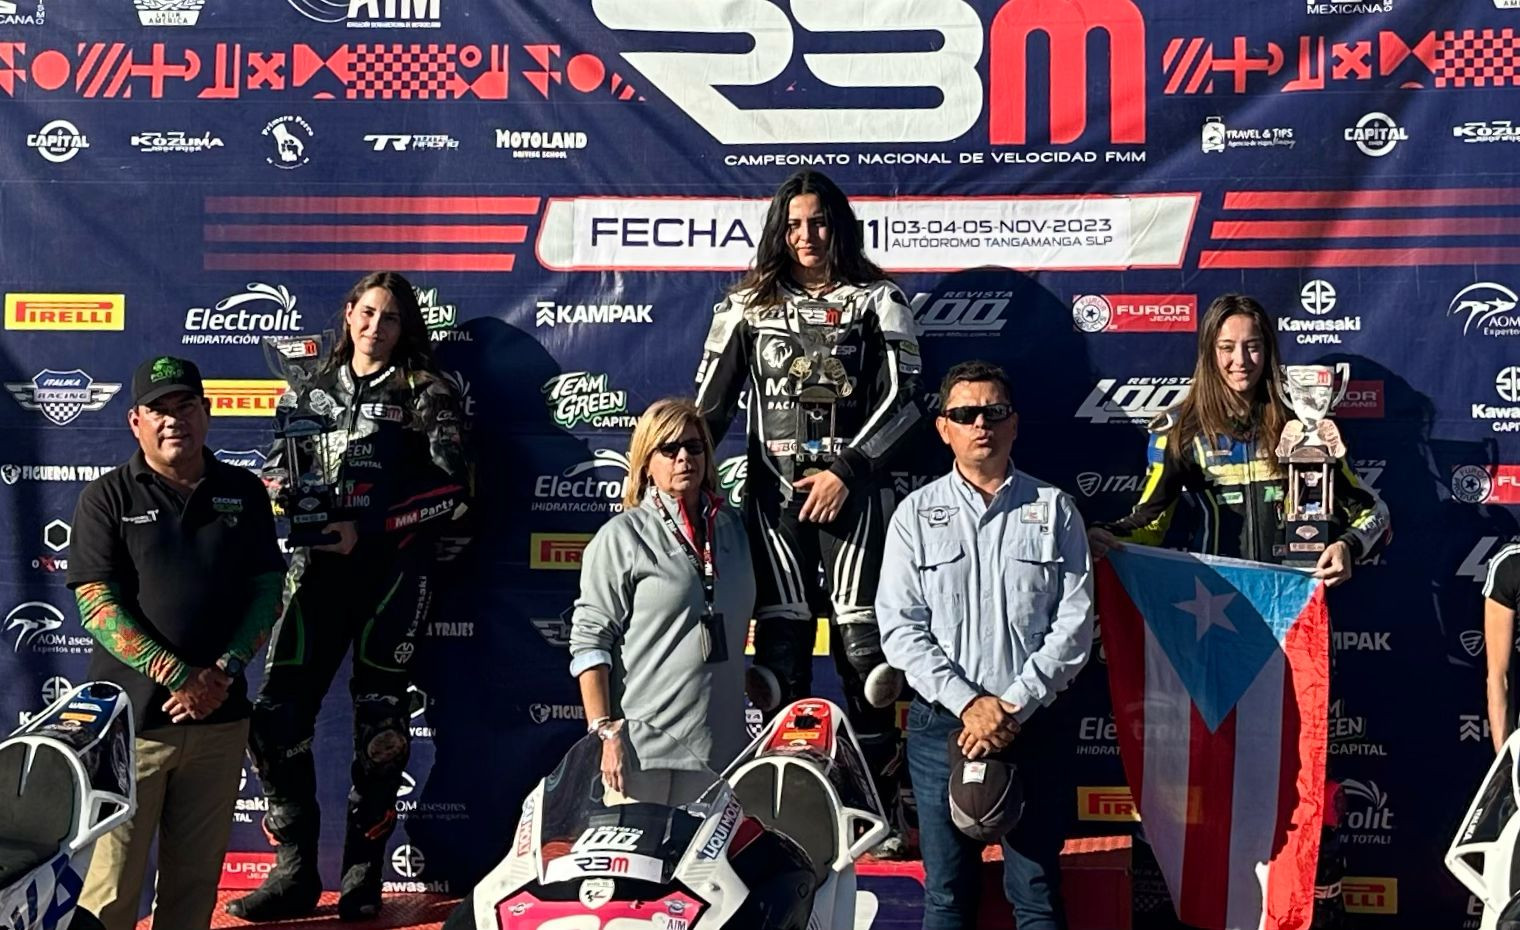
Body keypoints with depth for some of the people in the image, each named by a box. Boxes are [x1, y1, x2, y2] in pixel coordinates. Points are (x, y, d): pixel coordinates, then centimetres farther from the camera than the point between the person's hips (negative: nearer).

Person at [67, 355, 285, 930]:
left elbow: (268, 590, 7)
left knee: (195, 876, 10)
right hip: (131, 718, -3)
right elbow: (97, 605, -7)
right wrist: (179, 678, -14)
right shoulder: (107, 498, 1)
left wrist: (223, 672, -8)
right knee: (114, 881, -1)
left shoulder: (243, 492, 9)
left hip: (219, 717, 3)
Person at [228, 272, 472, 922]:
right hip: (319, 565, 4)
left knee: (378, 717, 0)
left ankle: (363, 873, 13)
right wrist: (283, 492, -1)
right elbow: (280, 465, 24)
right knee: (276, 714, -4)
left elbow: (454, 489, -8)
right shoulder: (318, 389, 16)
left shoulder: (424, 391, 3)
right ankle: (295, 872, 9)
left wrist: (368, 532, -13)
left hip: (392, 569, -4)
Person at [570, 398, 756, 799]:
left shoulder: (730, 527, 13)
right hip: (644, 750, -5)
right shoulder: (621, 537, -4)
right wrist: (605, 731, -13)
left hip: (722, 745, 5)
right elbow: (589, 641, -7)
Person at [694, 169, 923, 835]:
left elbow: (902, 397, 0)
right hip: (773, 487, 2)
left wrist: (845, 471, -8)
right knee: (781, 642, -2)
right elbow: (710, 403, 11)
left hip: (850, 487, -1)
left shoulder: (876, 301, 8)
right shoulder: (746, 306, 13)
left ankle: (876, 801, 0)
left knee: (861, 641, -7)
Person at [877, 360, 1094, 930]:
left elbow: (1075, 624, -2)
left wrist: (1013, 706, -11)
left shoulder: (1054, 510, 4)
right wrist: (968, 704, -12)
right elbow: (899, 627, -2)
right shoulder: (917, 514, 4)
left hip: (1032, 726, 0)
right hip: (941, 726, 1)